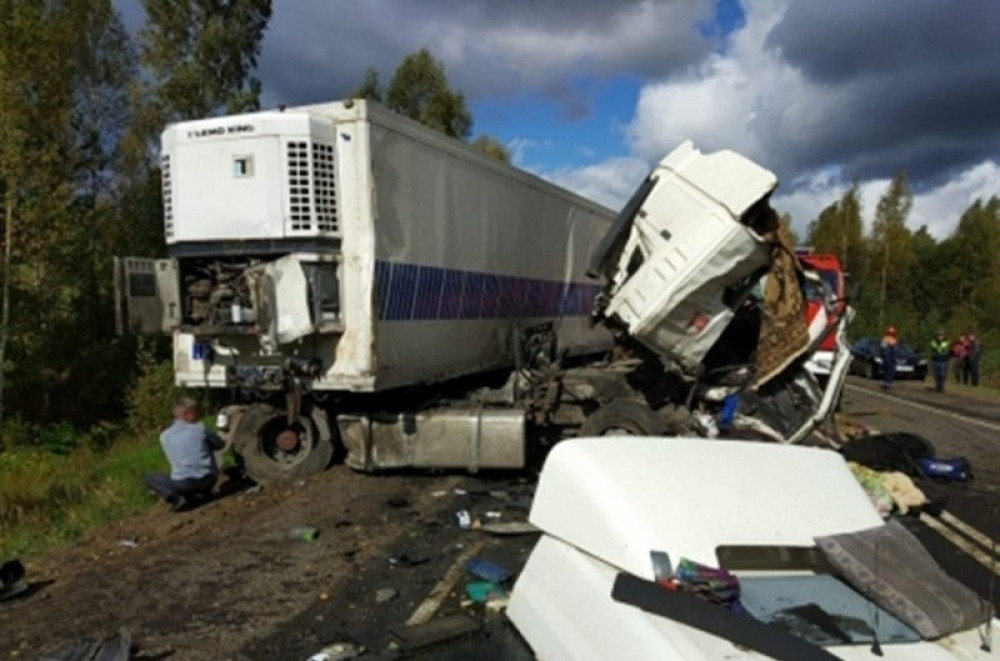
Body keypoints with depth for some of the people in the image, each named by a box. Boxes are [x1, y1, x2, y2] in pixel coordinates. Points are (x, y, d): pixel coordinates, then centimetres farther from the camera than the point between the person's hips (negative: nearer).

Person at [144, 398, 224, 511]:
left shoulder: (165, 436, 4)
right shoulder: (200, 428, 0)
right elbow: (220, 444, 13)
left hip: (183, 483, -1)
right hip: (207, 480, 1)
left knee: (149, 479, 22)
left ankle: (175, 498, -3)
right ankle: (203, 492, 18)